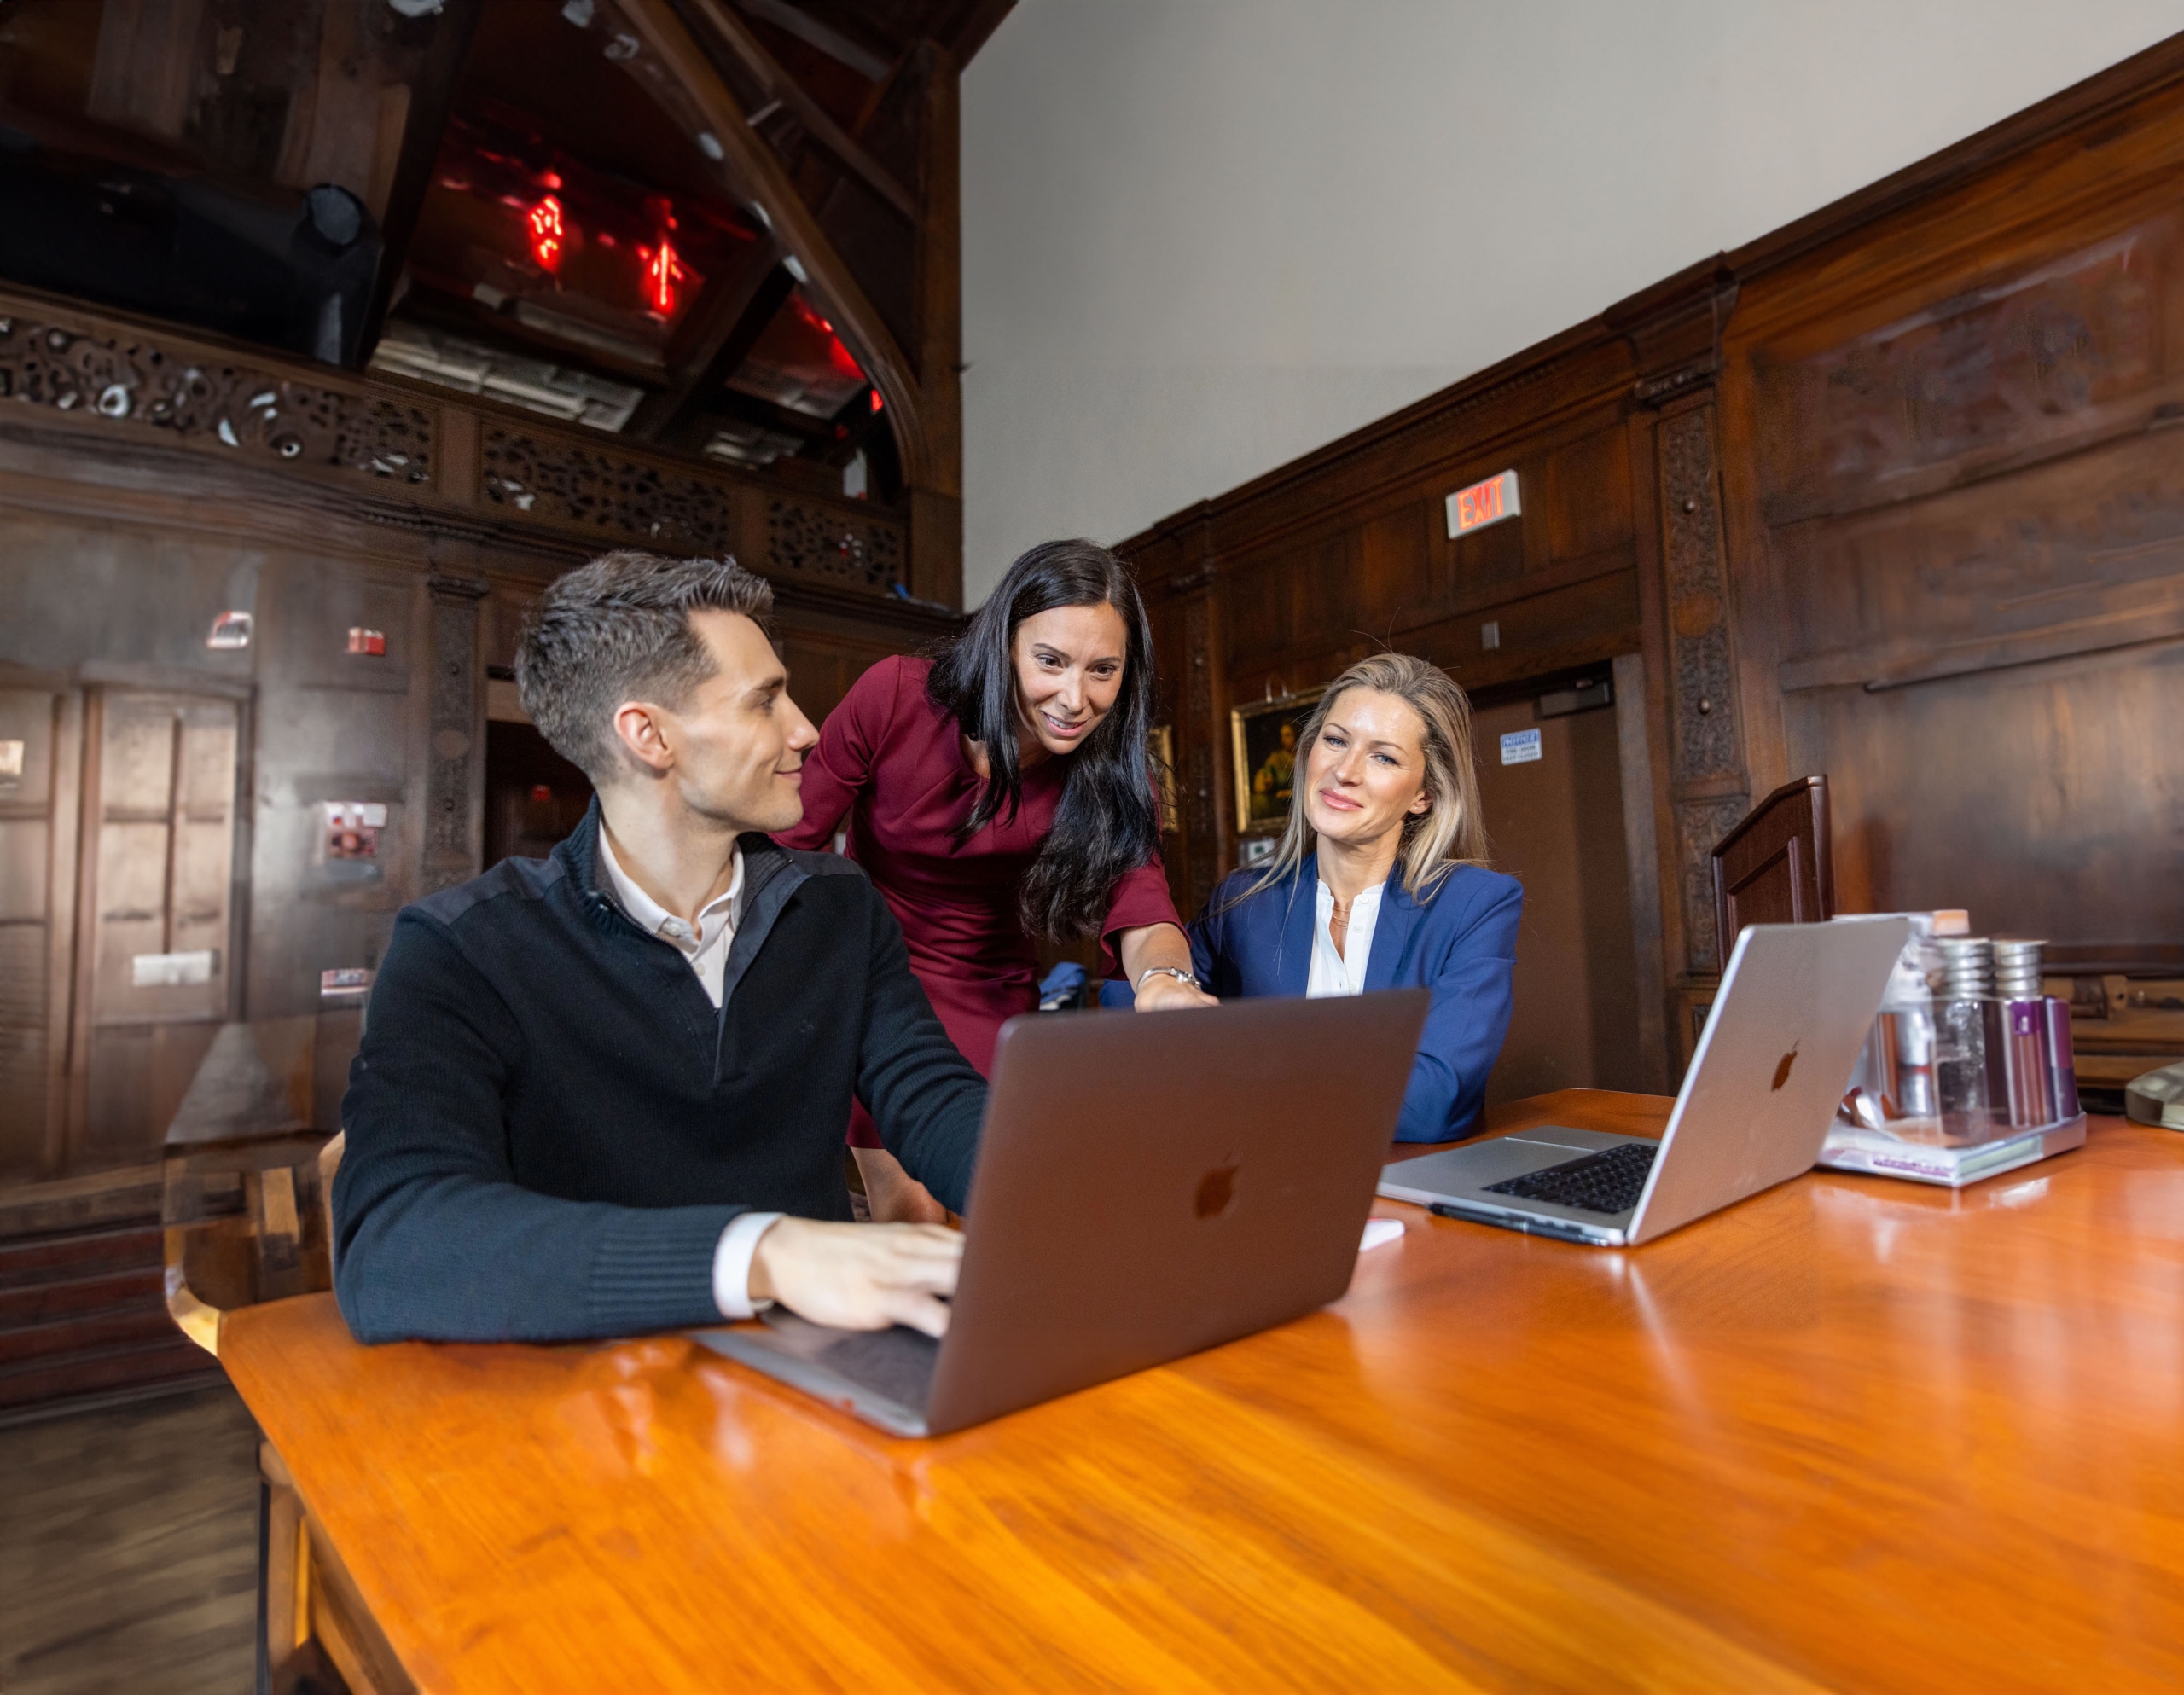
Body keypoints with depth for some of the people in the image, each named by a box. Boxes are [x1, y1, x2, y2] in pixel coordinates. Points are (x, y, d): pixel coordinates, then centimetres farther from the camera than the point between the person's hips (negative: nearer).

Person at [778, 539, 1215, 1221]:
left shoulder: (1111, 771, -15)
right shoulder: (894, 697, -22)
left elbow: (1139, 903, -28)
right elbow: (789, 843, -13)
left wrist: (1165, 976, -51)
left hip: (988, 996, 2)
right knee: (910, 1212, 1)